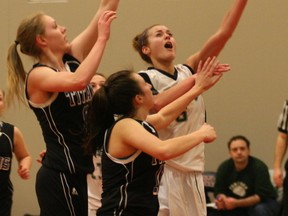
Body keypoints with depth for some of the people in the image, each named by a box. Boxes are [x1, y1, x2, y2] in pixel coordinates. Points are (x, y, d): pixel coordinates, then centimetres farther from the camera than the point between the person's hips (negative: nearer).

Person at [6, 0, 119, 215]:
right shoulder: (37, 76, -13)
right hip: (60, 176, -8)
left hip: (80, 171, 8)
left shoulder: (72, 58, 7)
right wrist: (102, 38, -26)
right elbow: (78, 81, -33)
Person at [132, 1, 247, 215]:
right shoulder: (144, 78, -2)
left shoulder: (188, 71, 12)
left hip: (192, 172, 6)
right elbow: (157, 104, -24)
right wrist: (195, 79, -20)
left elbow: (222, 34, 3)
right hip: (161, 172, -6)